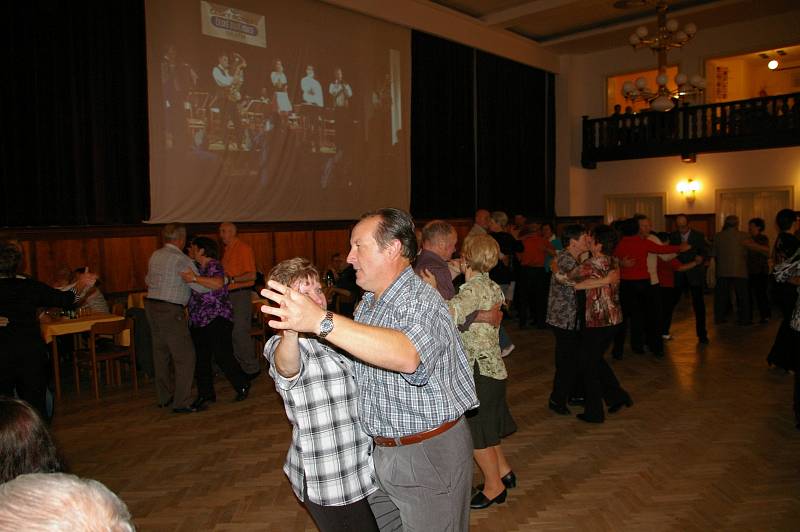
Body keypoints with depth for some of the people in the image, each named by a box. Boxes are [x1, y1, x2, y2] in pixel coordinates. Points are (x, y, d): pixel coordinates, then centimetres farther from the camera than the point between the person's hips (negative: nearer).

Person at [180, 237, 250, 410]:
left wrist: (194, 278, -30)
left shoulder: (214, 266, -11)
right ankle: (205, 394, 20)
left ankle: (243, 386, 11)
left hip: (217, 319, -8)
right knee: (200, 358, 9)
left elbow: (218, 284, -32)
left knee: (222, 356, -7)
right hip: (197, 321, 8)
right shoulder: (196, 267, 13)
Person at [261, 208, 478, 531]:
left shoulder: (420, 301, -22)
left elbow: (407, 356, -44)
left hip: (429, 455, -8)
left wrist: (322, 321, -48)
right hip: (383, 452, 8)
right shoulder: (368, 302, 8)